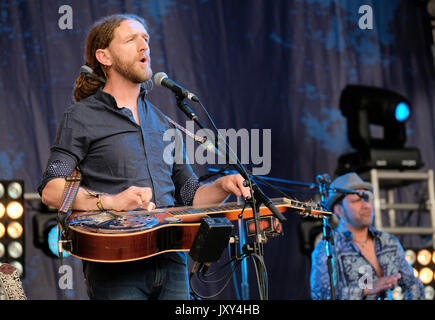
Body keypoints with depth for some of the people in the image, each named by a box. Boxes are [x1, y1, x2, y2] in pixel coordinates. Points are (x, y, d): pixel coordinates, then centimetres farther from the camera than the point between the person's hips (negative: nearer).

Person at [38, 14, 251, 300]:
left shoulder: (161, 122, 22)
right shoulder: (82, 117, 4)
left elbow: (189, 195, 25)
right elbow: (51, 189, -7)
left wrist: (221, 187, 5)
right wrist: (109, 202, -20)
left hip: (171, 264, 5)